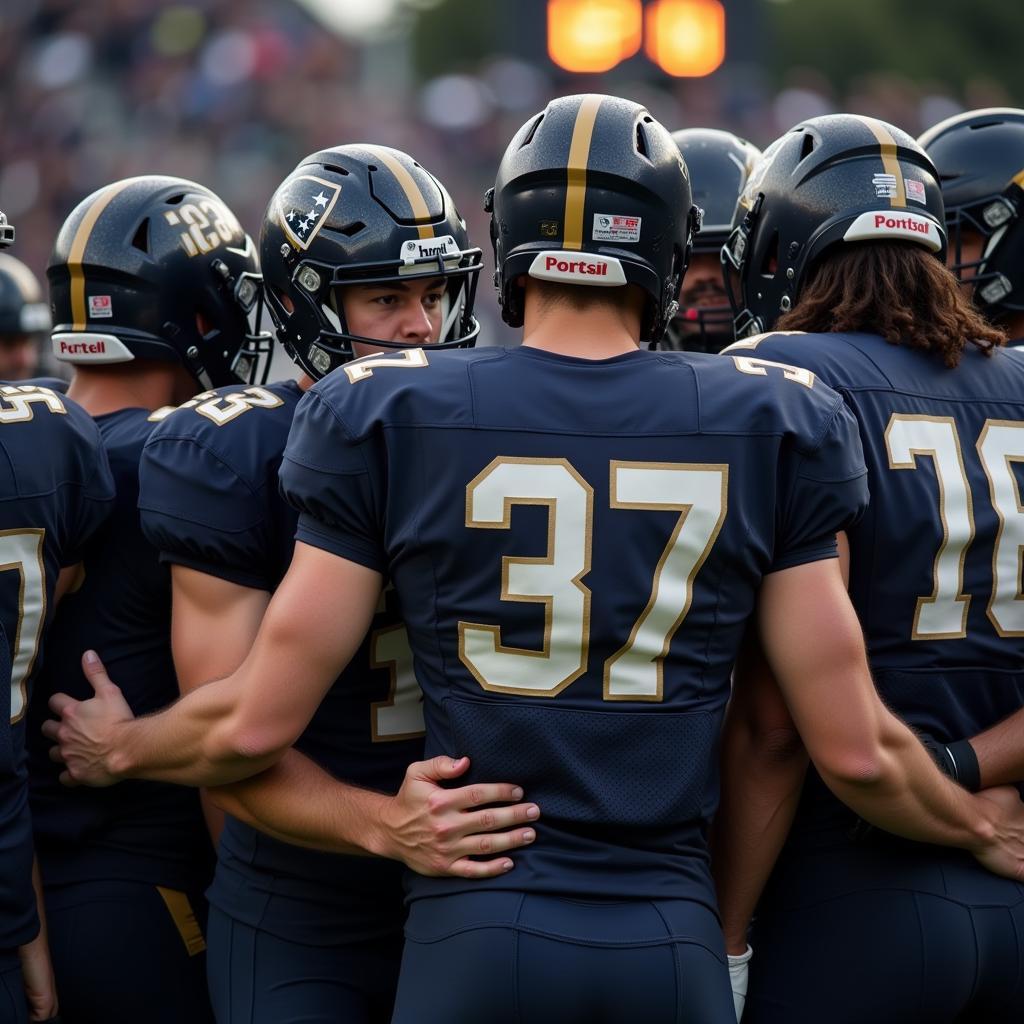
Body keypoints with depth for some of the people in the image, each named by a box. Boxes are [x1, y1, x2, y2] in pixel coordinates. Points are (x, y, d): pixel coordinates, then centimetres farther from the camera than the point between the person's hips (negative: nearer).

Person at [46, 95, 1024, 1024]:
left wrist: (120, 748, 22)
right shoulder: (770, 426, 0)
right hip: (673, 941, 1)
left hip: (474, 934, -1)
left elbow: (256, 723, 0)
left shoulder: (385, 418, -2)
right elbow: (854, 749, 1)